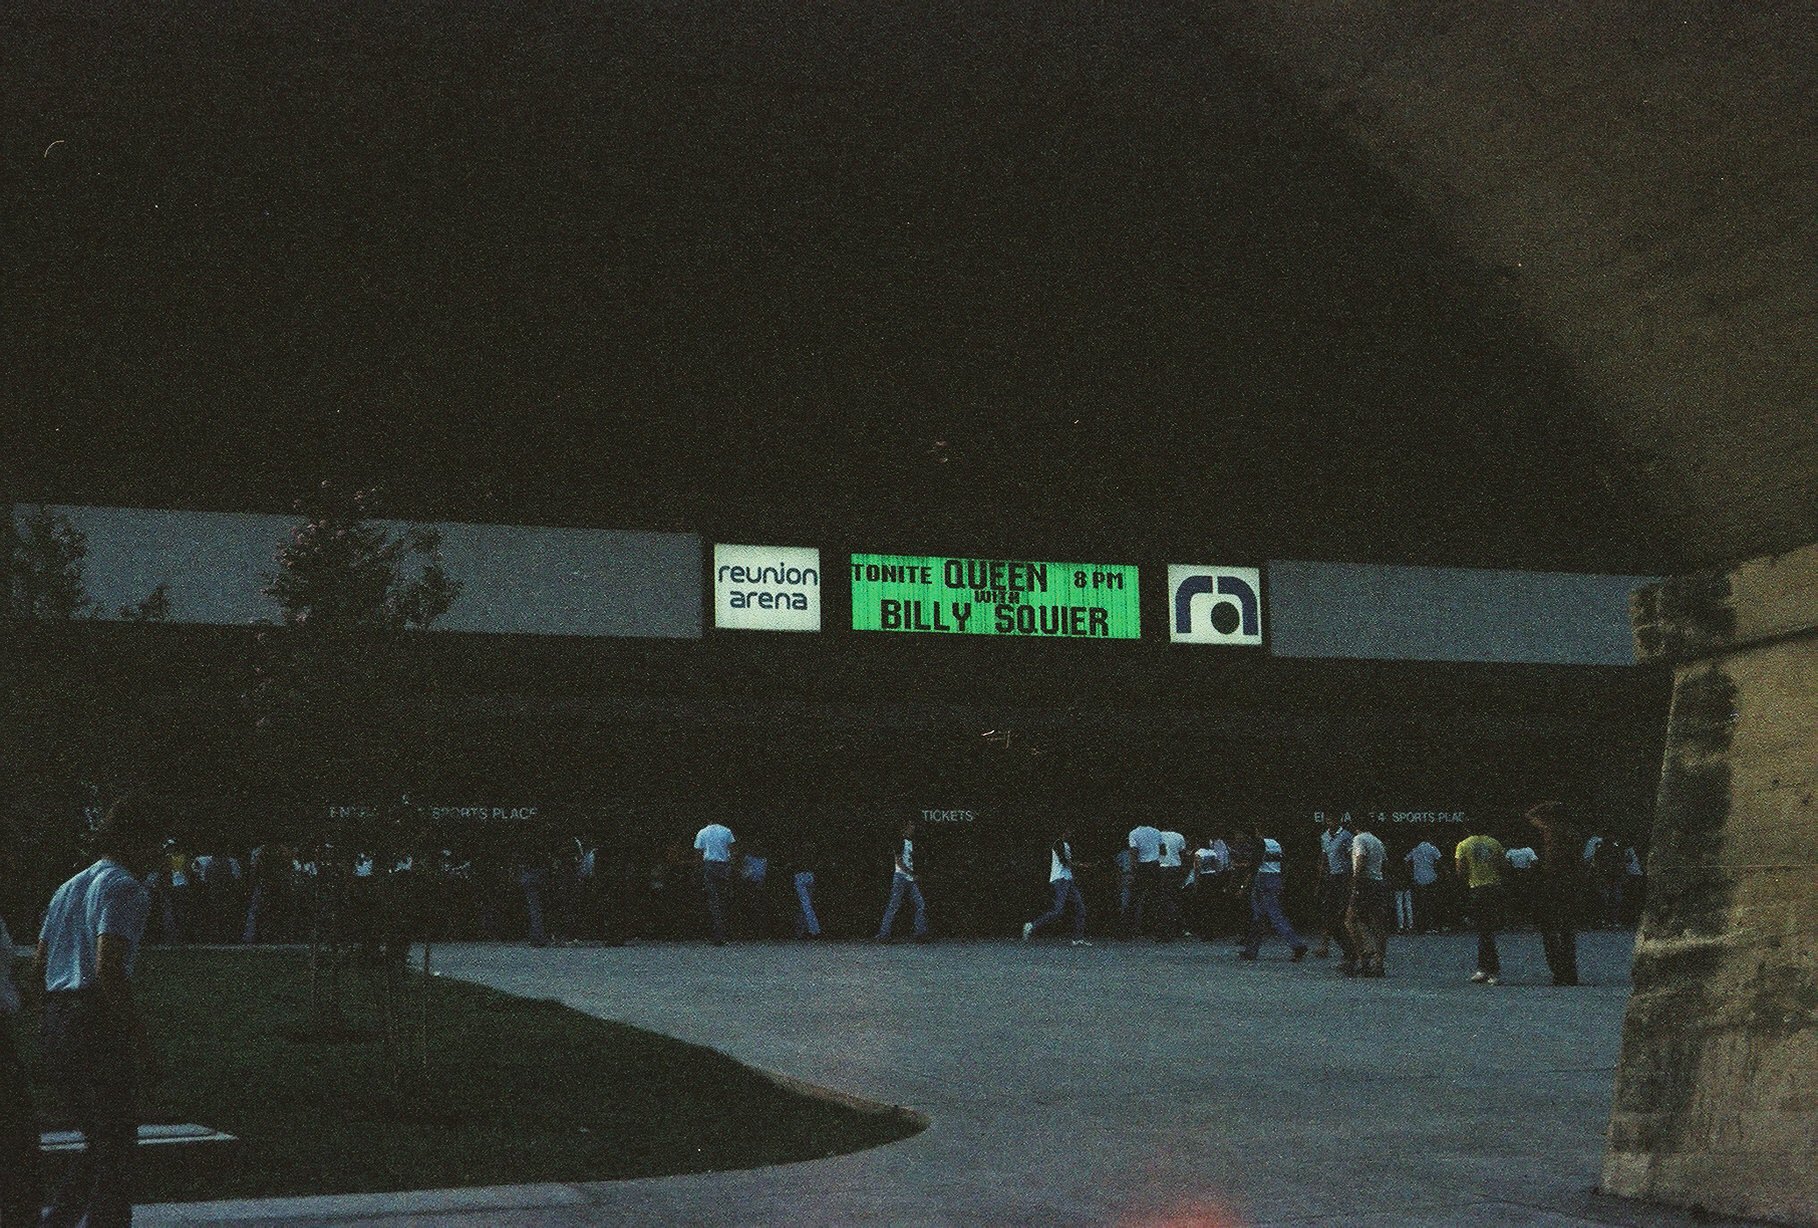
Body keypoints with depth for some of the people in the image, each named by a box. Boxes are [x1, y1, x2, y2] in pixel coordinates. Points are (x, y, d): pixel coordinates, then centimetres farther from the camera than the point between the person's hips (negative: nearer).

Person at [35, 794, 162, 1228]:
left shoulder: (69, 887, 21)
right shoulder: (126, 889, -7)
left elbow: (39, 963, 18)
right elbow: (109, 968, -19)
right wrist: (140, 1040, -17)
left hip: (56, 1028, 8)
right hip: (100, 1027, -8)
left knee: (99, 1141, 15)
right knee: (117, 1144, -1)